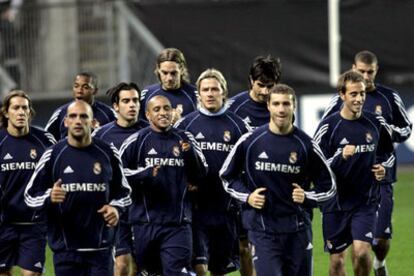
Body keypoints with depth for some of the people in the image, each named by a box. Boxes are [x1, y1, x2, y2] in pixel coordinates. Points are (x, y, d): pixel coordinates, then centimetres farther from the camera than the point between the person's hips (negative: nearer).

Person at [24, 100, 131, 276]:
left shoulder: (108, 153, 6)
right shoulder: (53, 155, 1)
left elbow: (123, 191, 18)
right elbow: (30, 196, 4)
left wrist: (116, 207, -3)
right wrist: (49, 197, -17)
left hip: (100, 247, 1)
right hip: (65, 248, -1)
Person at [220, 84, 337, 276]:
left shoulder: (306, 145, -1)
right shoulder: (250, 141, -2)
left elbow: (328, 187, 8)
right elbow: (227, 176, 11)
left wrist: (306, 197, -10)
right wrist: (247, 196, -5)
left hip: (297, 230, 2)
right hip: (262, 229, -2)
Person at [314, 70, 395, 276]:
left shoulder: (376, 124, 1)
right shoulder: (328, 126, -8)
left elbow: (388, 152, 20)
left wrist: (383, 167, 0)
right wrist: (340, 157, -25)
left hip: (367, 201, 1)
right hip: (336, 202, -1)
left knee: (361, 251, -16)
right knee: (337, 258, 7)